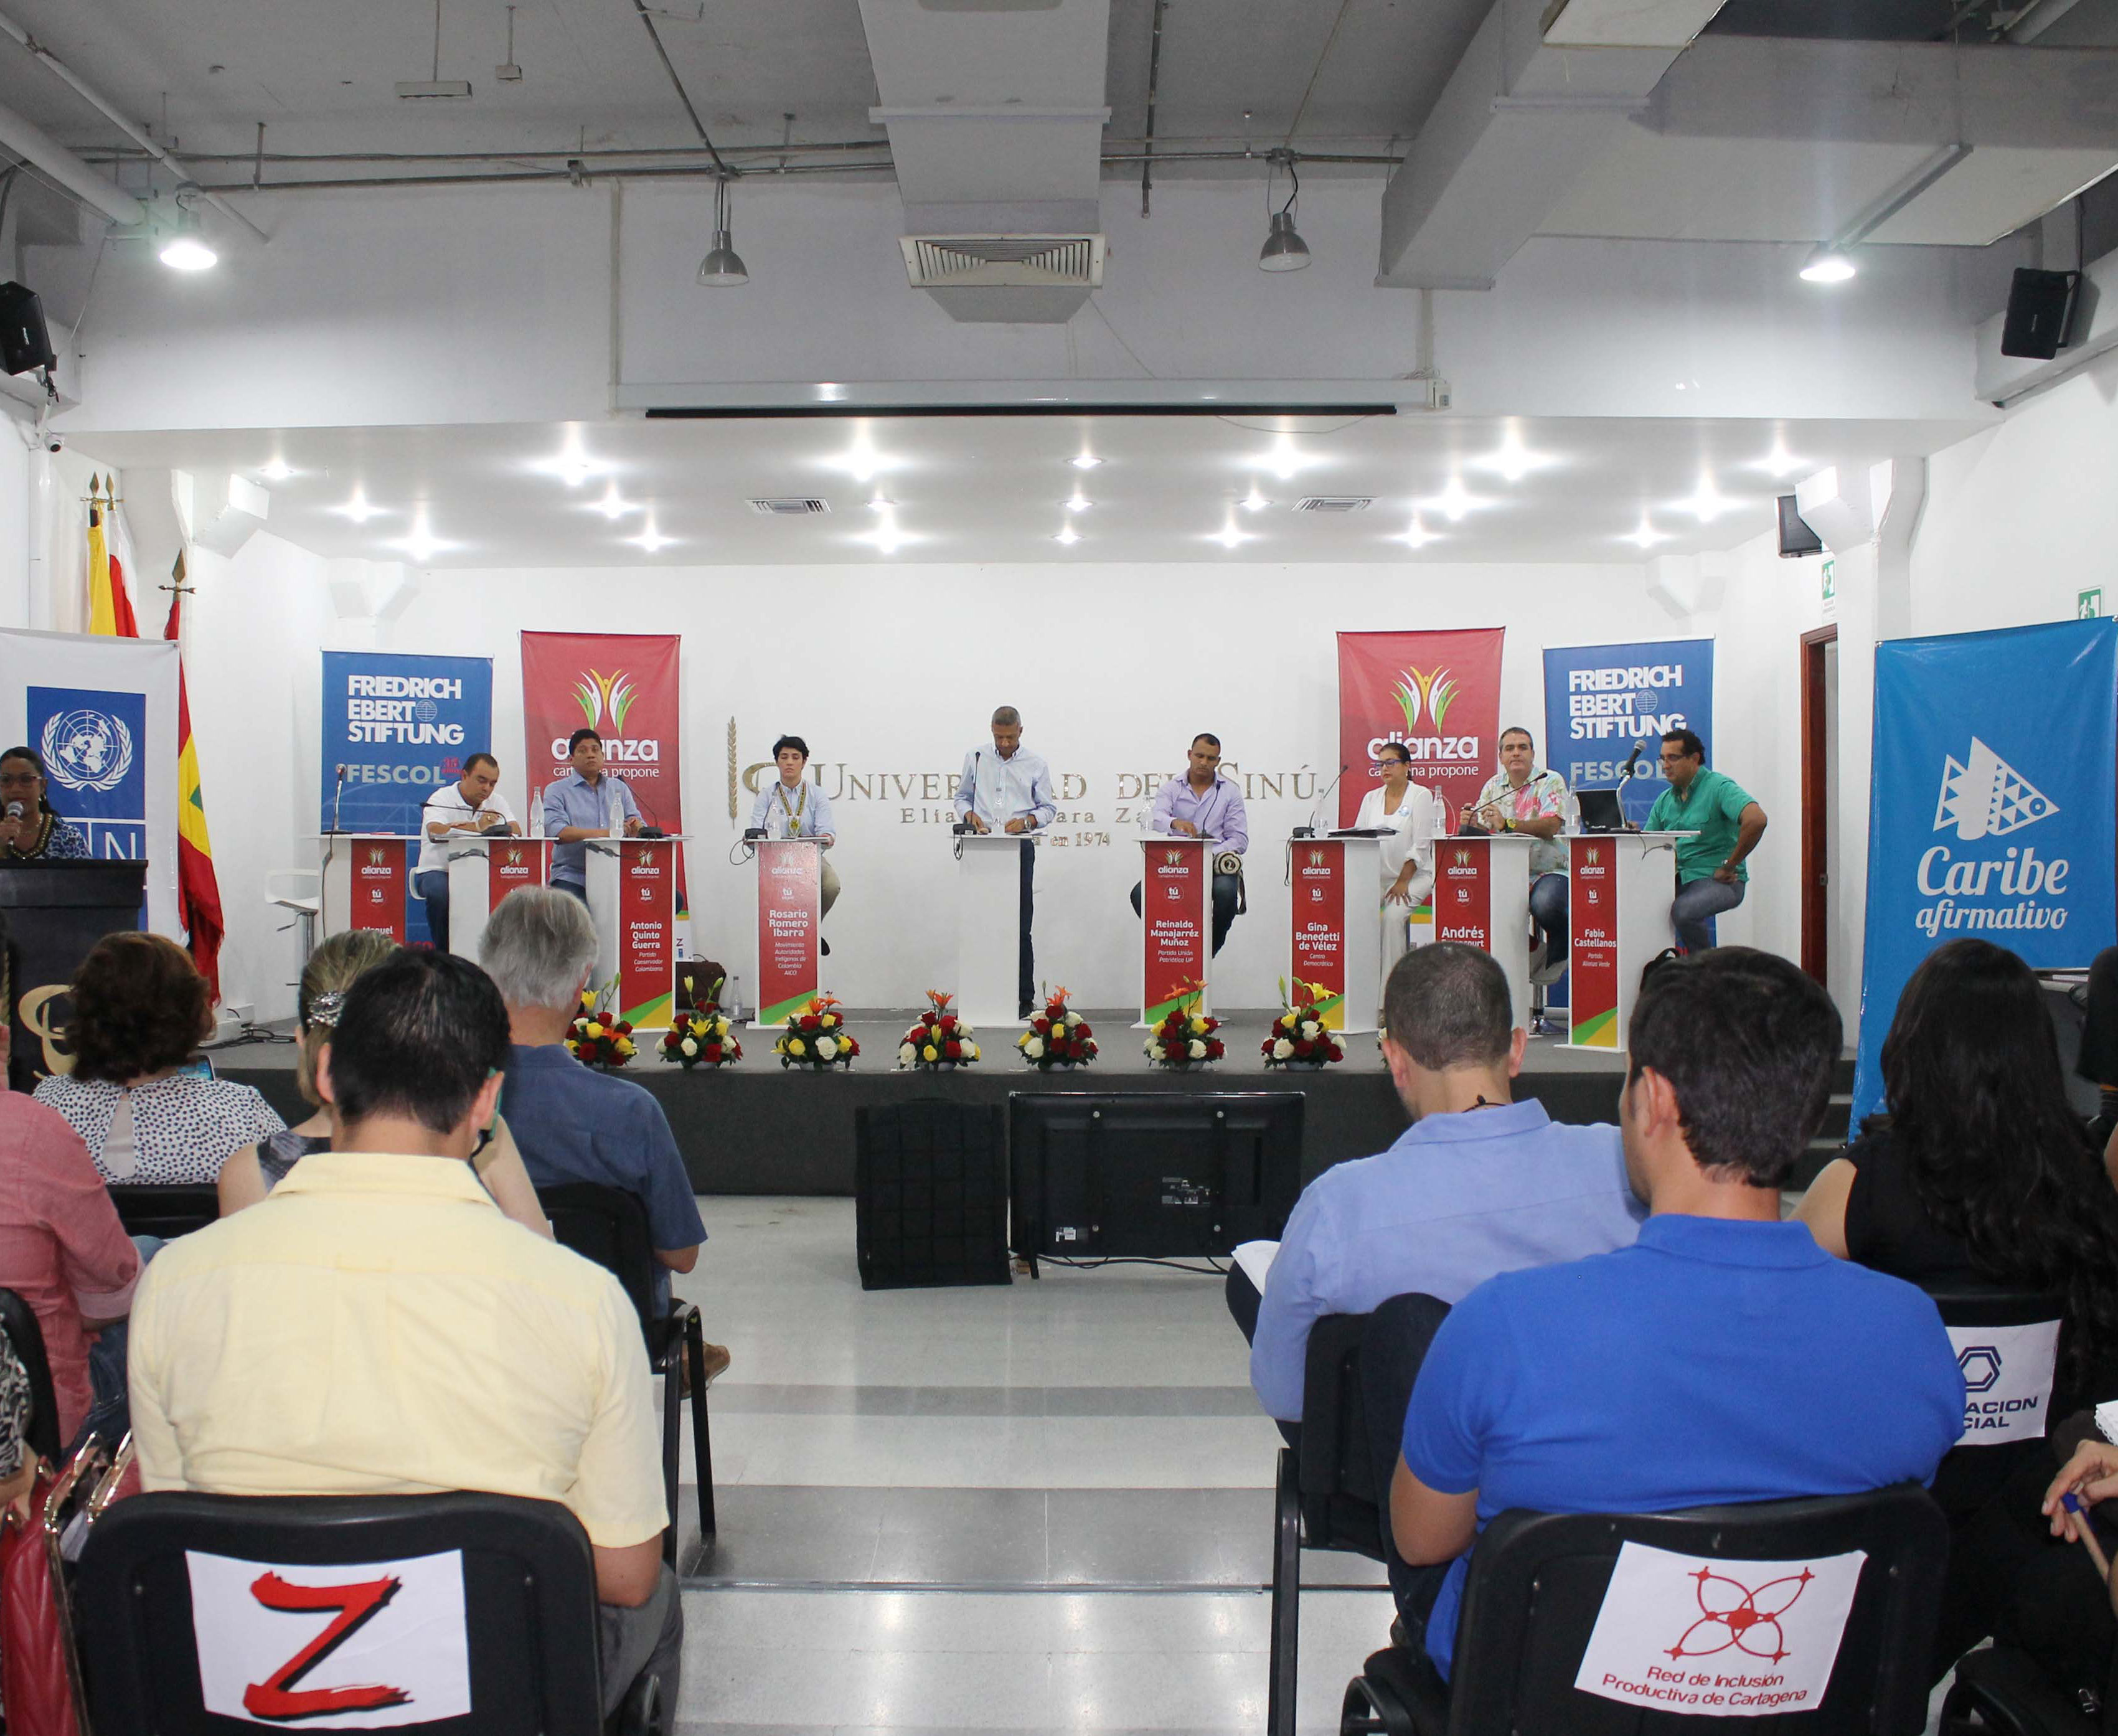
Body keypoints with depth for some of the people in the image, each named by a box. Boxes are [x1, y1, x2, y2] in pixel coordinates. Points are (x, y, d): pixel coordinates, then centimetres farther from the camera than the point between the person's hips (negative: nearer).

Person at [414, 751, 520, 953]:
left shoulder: (496, 801, 7)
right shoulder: (442, 798, -7)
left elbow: (515, 831, -10)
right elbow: (435, 831, -27)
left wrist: (461, 826, -20)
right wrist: (477, 827, -33)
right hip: (437, 872, -4)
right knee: (440, 893, -36)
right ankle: (443, 953, -13)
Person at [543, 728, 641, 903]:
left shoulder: (620, 788, 21)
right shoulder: (557, 790, 8)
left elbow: (640, 827, 13)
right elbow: (555, 831, -9)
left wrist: (636, 828, -14)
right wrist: (603, 834, -20)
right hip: (573, 876, -3)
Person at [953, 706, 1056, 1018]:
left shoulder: (1036, 766, 8)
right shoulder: (975, 759, 12)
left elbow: (1048, 809, 8)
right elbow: (962, 797, 17)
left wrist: (1027, 821, -12)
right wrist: (969, 814, -5)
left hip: (1019, 849, -1)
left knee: (1020, 927, -2)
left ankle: (1025, 1000, 1)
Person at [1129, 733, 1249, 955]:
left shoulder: (1230, 792, 10)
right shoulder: (1171, 789, 10)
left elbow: (1239, 839, 3)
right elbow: (1156, 819, -12)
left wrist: (1212, 856, -15)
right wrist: (1175, 822, -36)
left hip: (1216, 864, -1)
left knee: (1225, 891, -35)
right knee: (1141, 893, -25)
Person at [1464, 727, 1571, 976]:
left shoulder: (1550, 781, -3)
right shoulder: (1493, 786, 14)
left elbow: (1551, 827, -19)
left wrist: (1507, 824, -32)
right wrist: (1471, 822, -13)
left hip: (1549, 870, -5)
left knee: (1545, 904, -36)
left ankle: (1559, 952, -1)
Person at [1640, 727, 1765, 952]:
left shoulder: (1720, 787, -8)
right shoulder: (1664, 800, 16)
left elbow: (1756, 820, -24)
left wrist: (1729, 867, -18)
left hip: (1717, 880, -7)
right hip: (1678, 879, 7)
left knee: (1683, 911, -34)